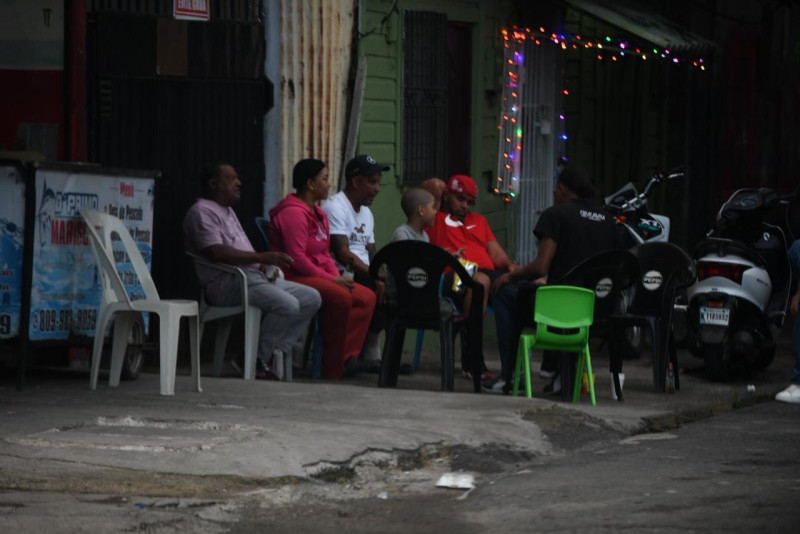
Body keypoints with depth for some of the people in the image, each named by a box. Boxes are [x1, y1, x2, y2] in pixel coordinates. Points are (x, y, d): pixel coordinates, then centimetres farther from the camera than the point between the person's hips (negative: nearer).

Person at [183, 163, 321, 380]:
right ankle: (256, 359, -16)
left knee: (311, 298, -2)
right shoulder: (202, 212, -6)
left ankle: (277, 350, -8)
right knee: (287, 305, -30)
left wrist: (265, 264, 6)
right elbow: (216, 252, -21)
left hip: (253, 275, 10)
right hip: (226, 283, -10)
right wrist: (262, 257, -23)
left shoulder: (228, 211, 27)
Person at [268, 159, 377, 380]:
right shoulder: (293, 212, -14)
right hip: (294, 278, -10)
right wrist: (331, 280, -18)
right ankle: (333, 368, -24)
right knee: (340, 297, -32)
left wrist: (339, 278, 1)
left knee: (367, 297, -6)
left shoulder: (319, 214, 20)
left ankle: (348, 355, -14)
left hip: (318, 276, 10)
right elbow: (296, 258, -21)